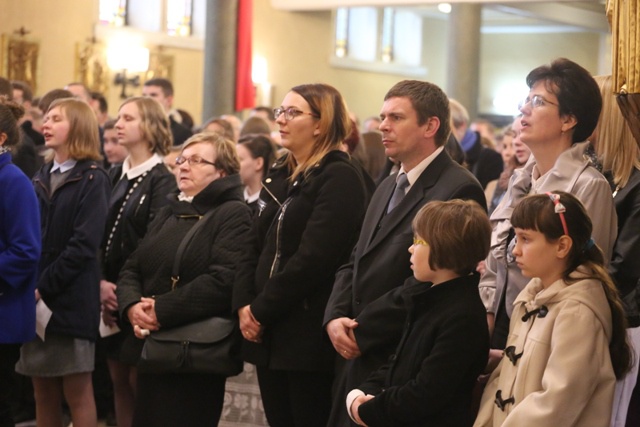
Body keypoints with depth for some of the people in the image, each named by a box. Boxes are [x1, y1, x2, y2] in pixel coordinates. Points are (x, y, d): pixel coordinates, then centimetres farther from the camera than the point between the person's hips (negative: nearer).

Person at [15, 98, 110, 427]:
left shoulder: (92, 180, -5)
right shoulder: (41, 180, 15)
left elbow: (84, 245, -15)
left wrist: (44, 287, -17)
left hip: (71, 299, -6)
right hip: (35, 301, 6)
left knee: (77, 393, -2)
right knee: (43, 394, 9)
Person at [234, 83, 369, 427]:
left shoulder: (340, 178, -11)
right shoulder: (280, 176, 16)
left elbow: (313, 258, -19)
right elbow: (258, 245, 13)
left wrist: (262, 311, -13)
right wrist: (244, 304, -3)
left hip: (309, 335, -8)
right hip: (270, 334, 8)